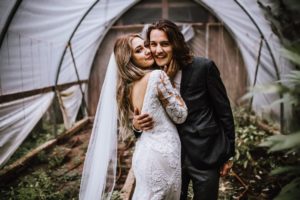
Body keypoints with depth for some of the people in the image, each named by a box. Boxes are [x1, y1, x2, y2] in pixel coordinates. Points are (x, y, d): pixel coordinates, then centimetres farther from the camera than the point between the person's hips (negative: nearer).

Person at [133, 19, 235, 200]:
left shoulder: (203, 67, -13)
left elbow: (224, 110, -6)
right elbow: (148, 119, 5)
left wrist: (228, 154, -1)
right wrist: (137, 125, -19)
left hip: (205, 155, -3)